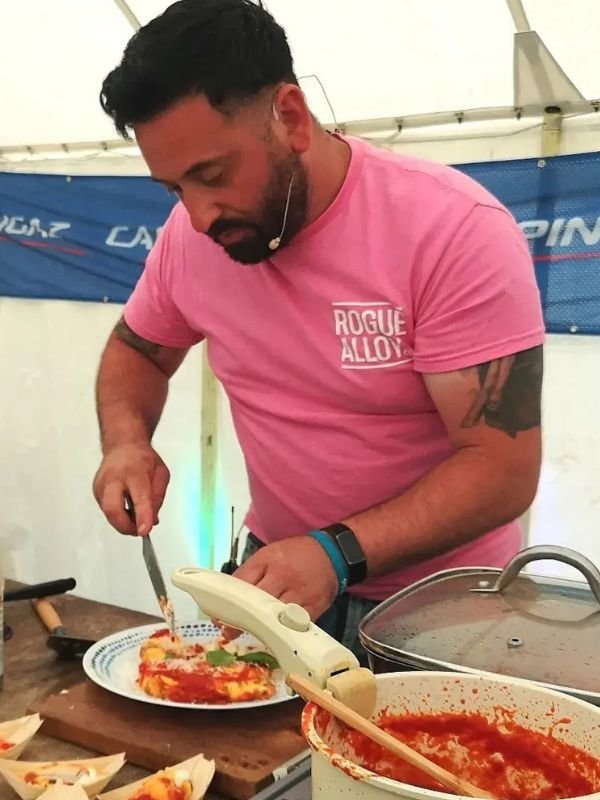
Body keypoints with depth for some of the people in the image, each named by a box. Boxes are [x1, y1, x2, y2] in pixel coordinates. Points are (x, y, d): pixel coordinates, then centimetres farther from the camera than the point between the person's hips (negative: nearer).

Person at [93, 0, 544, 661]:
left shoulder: (458, 231, -23)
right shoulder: (189, 235, -7)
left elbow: (504, 468, -23)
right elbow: (136, 350, 11)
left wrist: (337, 553, -34)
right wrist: (126, 442, -10)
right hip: (279, 569, 4)